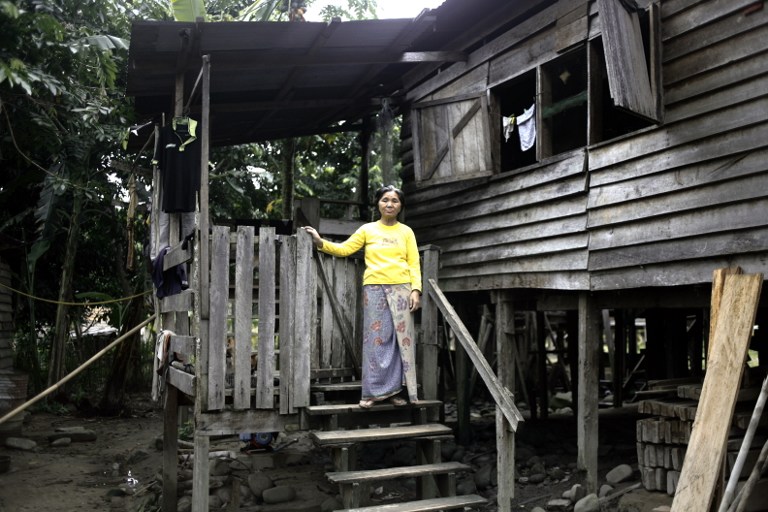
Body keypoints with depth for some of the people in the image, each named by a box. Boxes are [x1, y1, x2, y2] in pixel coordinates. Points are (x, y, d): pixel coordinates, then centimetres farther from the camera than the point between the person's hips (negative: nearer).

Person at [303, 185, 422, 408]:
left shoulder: (406, 232, 11)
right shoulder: (368, 229, 10)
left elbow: (414, 264, 6)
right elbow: (343, 249, 5)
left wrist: (416, 290, -5)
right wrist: (321, 243, -9)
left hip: (401, 289, 1)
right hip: (374, 289, -1)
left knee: (401, 338, -1)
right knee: (376, 338, -2)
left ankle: (394, 390, 6)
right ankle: (374, 391, 2)